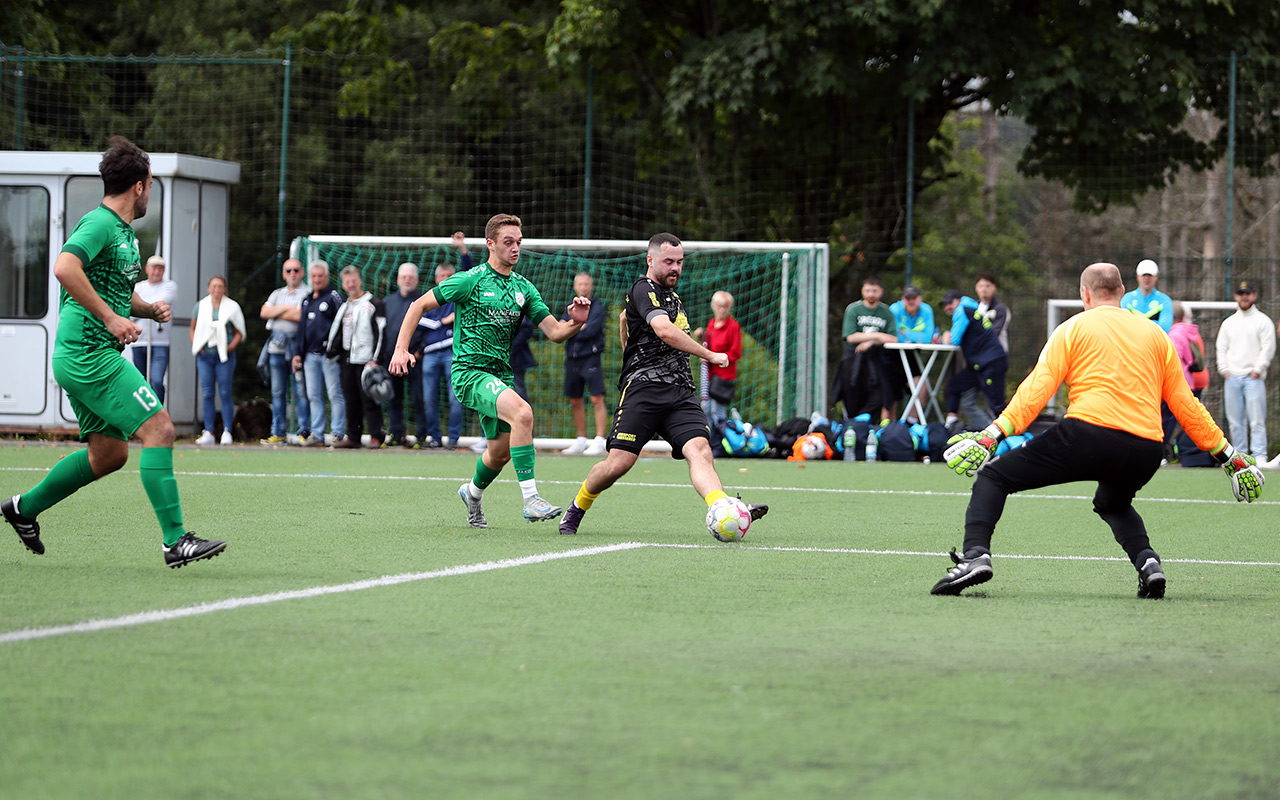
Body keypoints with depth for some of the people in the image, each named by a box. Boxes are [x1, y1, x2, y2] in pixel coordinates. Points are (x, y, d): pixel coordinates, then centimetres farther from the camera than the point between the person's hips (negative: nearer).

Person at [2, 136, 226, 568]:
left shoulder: (125, 231, 19)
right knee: (159, 429, -14)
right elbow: (65, 267, -29)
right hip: (89, 354, -11)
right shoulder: (99, 223, -13)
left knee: (109, 452, 17)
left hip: (79, 358, 11)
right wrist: (110, 317, -27)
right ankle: (175, 540, -17)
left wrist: (149, 309, 12)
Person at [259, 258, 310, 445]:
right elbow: (264, 312, 6)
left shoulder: (308, 294, 0)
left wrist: (276, 313, -2)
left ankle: (305, 431, -6)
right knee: (277, 391, 6)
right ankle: (277, 433, 9)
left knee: (301, 390, -8)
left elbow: (301, 316, -14)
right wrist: (286, 308, -6)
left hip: (298, 344, -6)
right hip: (277, 345, 6)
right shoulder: (277, 294, 19)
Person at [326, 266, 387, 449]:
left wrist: (375, 359, -16)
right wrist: (331, 351, 17)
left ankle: (376, 436, -8)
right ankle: (353, 437, 13)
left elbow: (380, 333, -10)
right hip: (347, 359, 7)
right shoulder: (344, 307, 19)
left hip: (365, 359, -7)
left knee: (368, 399, -10)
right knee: (351, 400, 8)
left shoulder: (372, 304, -4)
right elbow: (336, 332, 29)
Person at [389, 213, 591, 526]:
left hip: (501, 375, 7)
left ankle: (474, 492, 49)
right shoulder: (471, 280, -7)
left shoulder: (524, 288, 9)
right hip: (470, 371, -7)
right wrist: (401, 349, -11)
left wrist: (575, 323, -18)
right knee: (522, 412, -30)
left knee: (501, 451, 14)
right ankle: (531, 501, -32)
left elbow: (554, 332, 4)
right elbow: (420, 305, -2)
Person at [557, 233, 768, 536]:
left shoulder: (671, 296, 24)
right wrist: (710, 356, -16)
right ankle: (576, 510, 17)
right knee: (618, 463, -10)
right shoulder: (644, 289, -4)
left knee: (699, 450, -18)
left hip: (681, 392, 7)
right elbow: (664, 330, -21)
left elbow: (625, 317, 42)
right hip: (644, 387, -7)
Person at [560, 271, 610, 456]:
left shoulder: (597, 307, -4)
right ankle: (581, 441, 19)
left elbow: (589, 331, -16)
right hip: (572, 358, 6)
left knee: (597, 399, -12)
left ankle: (599, 442, -13)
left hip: (591, 357, -6)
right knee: (575, 401, 9)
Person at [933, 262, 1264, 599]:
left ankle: (976, 555, -17)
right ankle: (1147, 561, 7)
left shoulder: (1074, 328, 12)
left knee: (992, 476, 8)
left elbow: (1037, 388, -1)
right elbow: (1186, 405, 23)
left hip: (1087, 434, -4)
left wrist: (995, 432, -6)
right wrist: (1226, 454, 31)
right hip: (1146, 451, 4)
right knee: (1113, 504, 37)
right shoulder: (1155, 334, 22)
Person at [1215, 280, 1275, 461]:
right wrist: (1224, 370, 2)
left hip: (1253, 378, -4)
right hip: (1231, 378, 4)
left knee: (1256, 420, -10)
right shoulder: (1228, 323, 17)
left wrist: (1258, 370, -10)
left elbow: (1268, 348, -3)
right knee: (1234, 421, 4)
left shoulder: (1263, 321, 4)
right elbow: (1222, 348, 15)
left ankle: (1259, 455, -11)